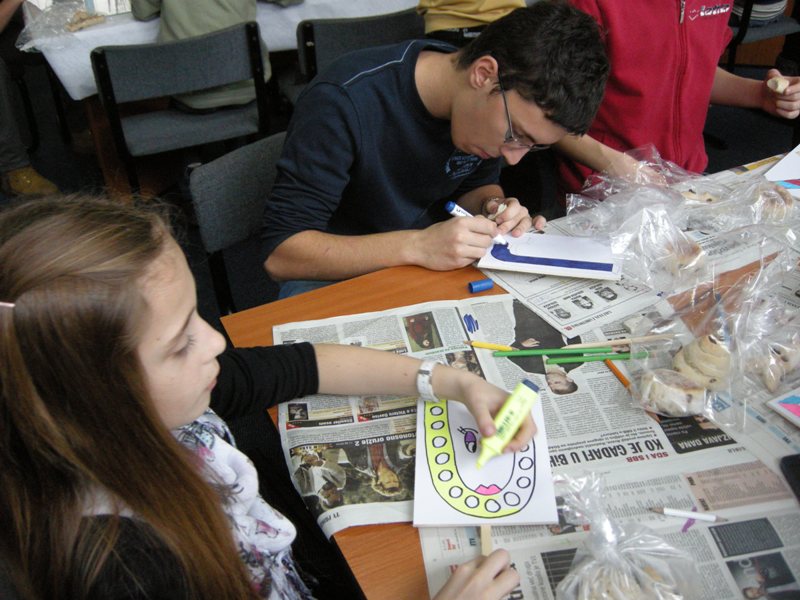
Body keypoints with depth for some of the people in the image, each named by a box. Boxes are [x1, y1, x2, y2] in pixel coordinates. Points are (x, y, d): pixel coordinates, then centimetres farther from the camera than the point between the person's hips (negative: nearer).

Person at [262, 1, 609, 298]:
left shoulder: (492, 112, -9)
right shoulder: (343, 102, -28)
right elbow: (279, 253, -27)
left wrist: (490, 207, -14)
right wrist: (417, 245, -37)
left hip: (434, 263, 4)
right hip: (336, 277, -3)